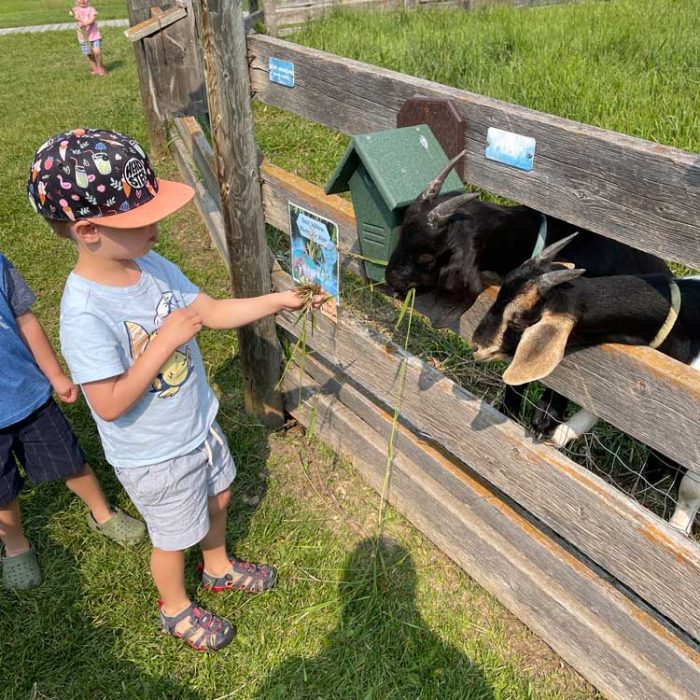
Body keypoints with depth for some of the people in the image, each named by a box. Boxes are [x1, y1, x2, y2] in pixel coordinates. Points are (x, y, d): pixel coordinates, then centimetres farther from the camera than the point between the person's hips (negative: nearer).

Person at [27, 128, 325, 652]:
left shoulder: (149, 264, -10)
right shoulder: (85, 313, -33)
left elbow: (213, 312, -1)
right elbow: (110, 405, -30)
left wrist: (279, 300, -10)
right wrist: (165, 341, -33)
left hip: (199, 425, 7)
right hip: (155, 457, -7)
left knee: (217, 498, 29)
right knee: (174, 539, 18)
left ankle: (218, 566, 60)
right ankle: (175, 607, 51)